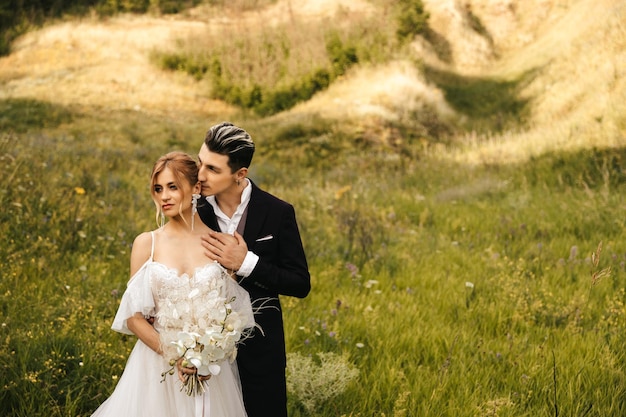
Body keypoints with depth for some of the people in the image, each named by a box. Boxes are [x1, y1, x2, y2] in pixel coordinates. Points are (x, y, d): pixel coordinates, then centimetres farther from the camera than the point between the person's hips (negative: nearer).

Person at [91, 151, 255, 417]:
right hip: (158, 366, 0)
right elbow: (134, 317, -2)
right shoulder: (146, 243, -2)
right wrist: (173, 354, -14)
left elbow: (235, 310, 2)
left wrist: (212, 356, -13)